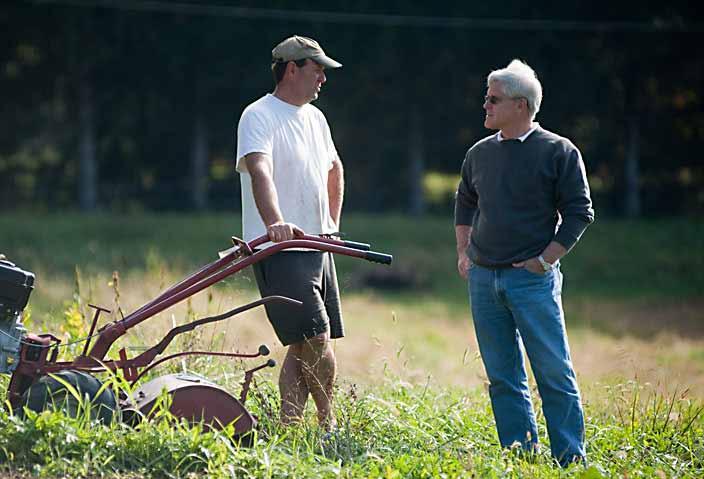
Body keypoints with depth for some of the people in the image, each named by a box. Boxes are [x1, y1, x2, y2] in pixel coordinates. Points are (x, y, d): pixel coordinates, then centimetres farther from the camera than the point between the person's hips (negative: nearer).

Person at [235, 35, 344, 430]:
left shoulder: (315, 118, 16)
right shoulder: (259, 116, -11)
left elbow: (334, 169, 34)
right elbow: (259, 170, -29)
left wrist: (333, 224, 27)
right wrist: (275, 222, -45)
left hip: (317, 247, 9)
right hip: (279, 249, -9)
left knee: (305, 346, 7)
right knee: (316, 337, -14)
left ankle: (289, 427, 10)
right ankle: (328, 422, 1)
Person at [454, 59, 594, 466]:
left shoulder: (559, 152, -4)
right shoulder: (480, 154, 12)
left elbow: (579, 213, -4)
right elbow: (465, 203, 26)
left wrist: (544, 261, -10)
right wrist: (464, 252, 14)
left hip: (533, 278, -5)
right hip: (483, 279, 6)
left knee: (554, 373, -7)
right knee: (503, 376, 7)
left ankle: (572, 459, -3)